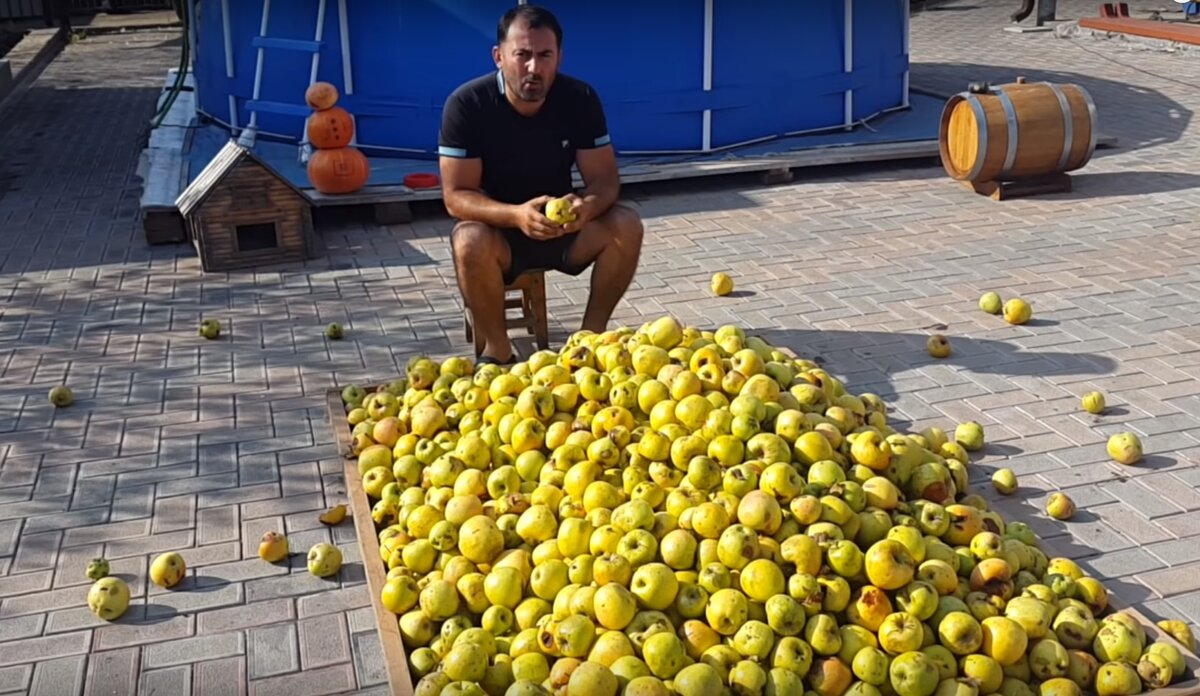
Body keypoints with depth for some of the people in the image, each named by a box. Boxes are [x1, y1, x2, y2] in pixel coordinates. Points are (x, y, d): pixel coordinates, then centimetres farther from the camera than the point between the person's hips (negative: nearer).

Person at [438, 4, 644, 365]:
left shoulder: (580, 98, -12)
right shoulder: (466, 104, -20)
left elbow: (605, 179, -11)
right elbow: (456, 196, -21)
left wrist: (586, 206, -36)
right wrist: (516, 215, -40)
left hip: (562, 227, 3)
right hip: (496, 230, -2)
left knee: (626, 225, -23)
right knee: (471, 242, -36)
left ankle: (592, 334, -5)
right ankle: (497, 349, -13)